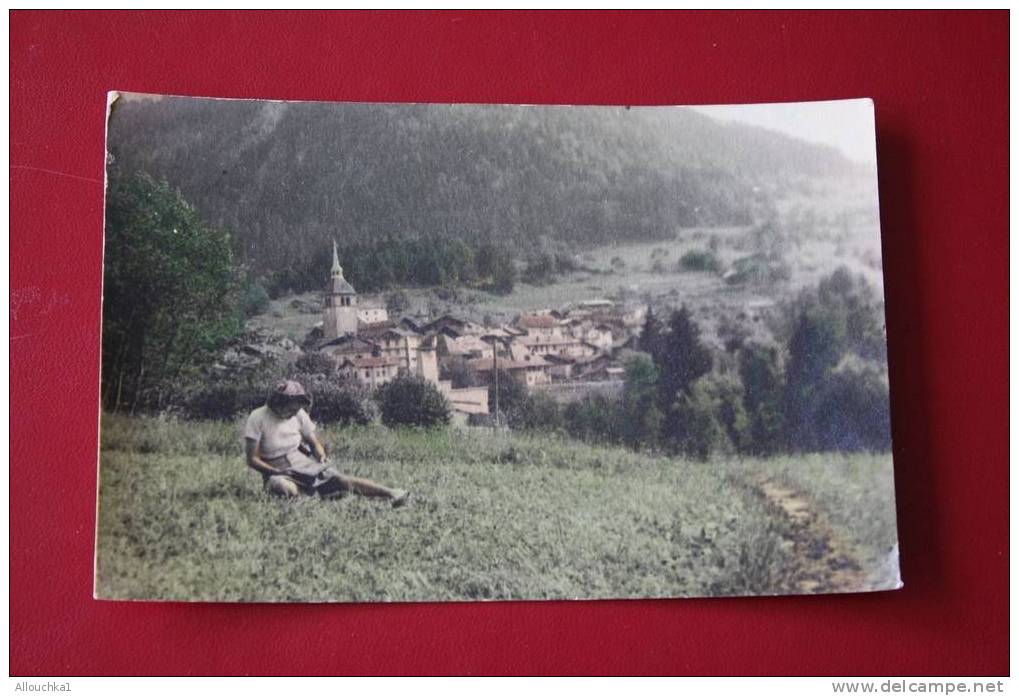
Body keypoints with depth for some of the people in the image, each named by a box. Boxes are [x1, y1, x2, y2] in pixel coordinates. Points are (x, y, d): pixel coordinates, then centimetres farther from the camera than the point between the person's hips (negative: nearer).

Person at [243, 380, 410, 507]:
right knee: (287, 489, -38)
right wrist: (277, 473, -22)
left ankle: (392, 493, -31)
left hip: (303, 463, 1)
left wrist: (321, 456, -12)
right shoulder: (257, 418, -10)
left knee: (340, 479, -20)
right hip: (276, 472, -1)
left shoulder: (299, 414, 3)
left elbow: (315, 442, 11)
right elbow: (252, 459, -11)